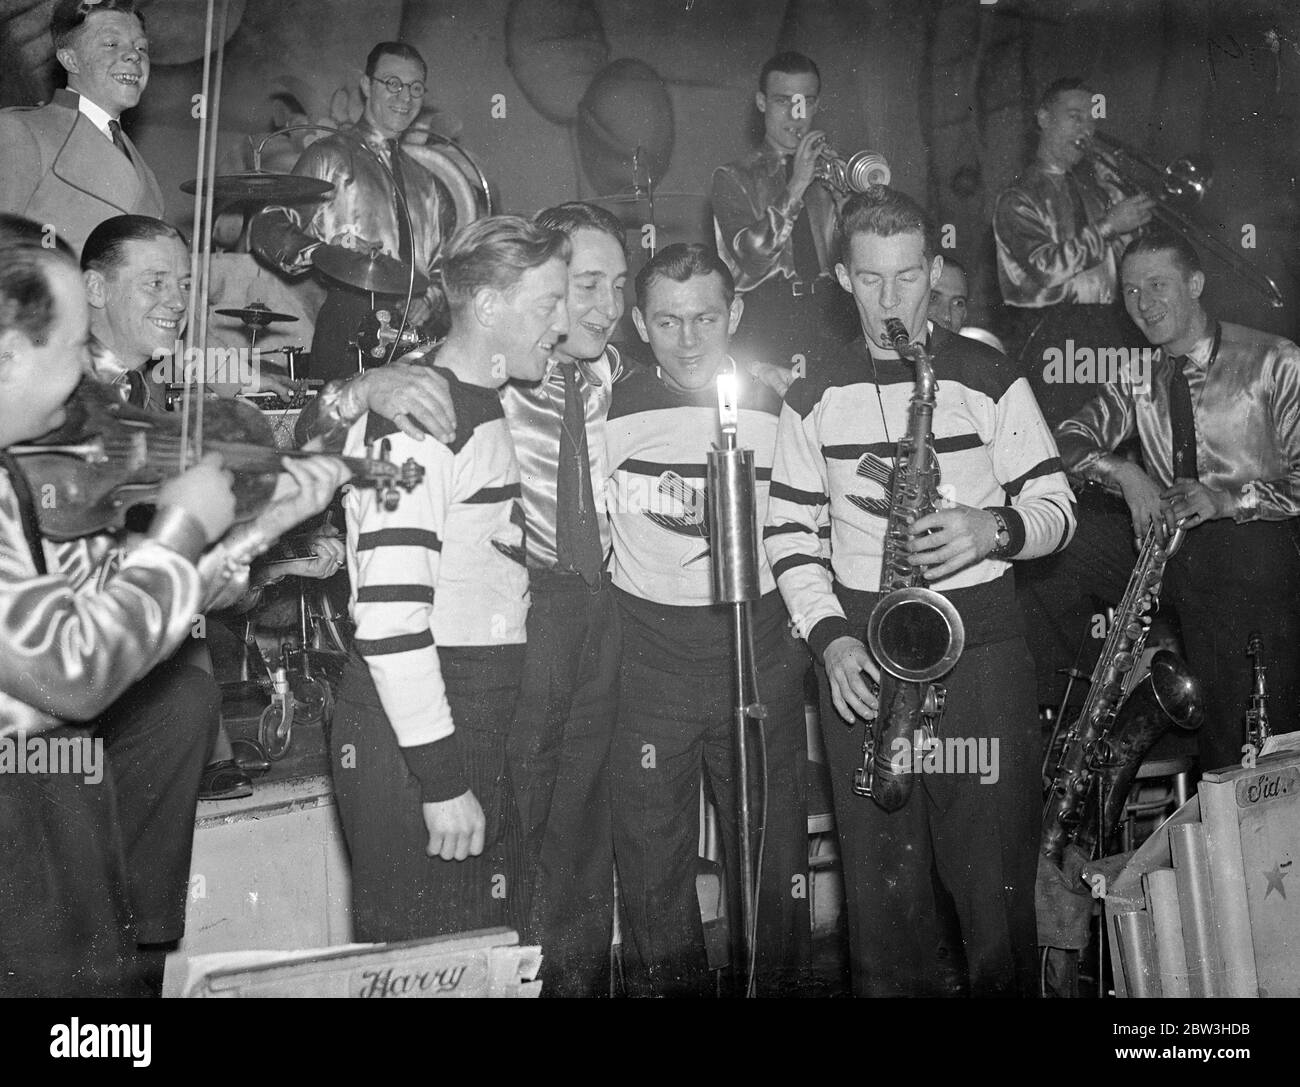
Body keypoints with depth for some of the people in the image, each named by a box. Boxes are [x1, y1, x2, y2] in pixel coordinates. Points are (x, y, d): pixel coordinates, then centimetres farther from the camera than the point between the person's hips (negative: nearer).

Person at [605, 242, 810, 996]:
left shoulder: (779, 406, 1)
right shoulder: (610, 409, -1)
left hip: (760, 657, 1)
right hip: (646, 661, 0)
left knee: (773, 862, 10)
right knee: (653, 869, 7)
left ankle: (776, 983, 31)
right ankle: (668, 986, 27)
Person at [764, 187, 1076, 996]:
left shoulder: (991, 379, 2)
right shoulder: (815, 397, 7)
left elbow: (1057, 506, 3)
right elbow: (790, 531, 7)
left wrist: (996, 528, -18)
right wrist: (829, 636, -6)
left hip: (980, 641, -1)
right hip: (859, 654, 2)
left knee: (997, 876, 2)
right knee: (879, 883, 8)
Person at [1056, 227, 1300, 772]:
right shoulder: (1140, 380, 10)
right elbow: (1069, 440, 3)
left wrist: (1227, 497, -22)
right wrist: (1124, 472, -15)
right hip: (1186, 574, 4)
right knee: (1216, 744, 8)